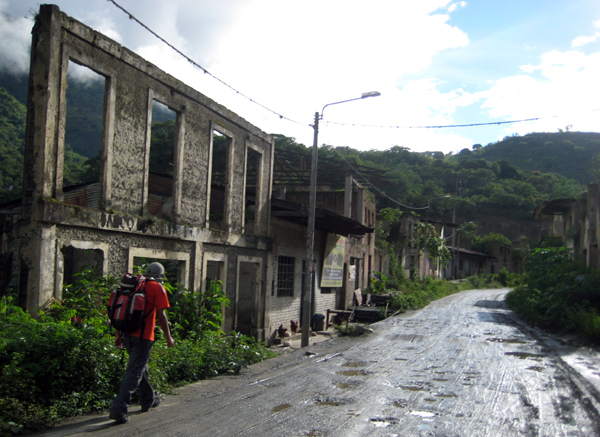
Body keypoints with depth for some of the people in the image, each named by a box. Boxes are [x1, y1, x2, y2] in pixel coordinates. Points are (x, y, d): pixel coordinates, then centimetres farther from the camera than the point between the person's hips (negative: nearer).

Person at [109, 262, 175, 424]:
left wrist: (118, 335, 18)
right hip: (143, 336, -7)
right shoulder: (158, 288, -5)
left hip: (128, 334, 7)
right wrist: (168, 337, -1)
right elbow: (161, 315, -9)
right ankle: (119, 409, -10)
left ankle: (148, 400, 37)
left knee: (140, 367, 23)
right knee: (135, 372, -4)